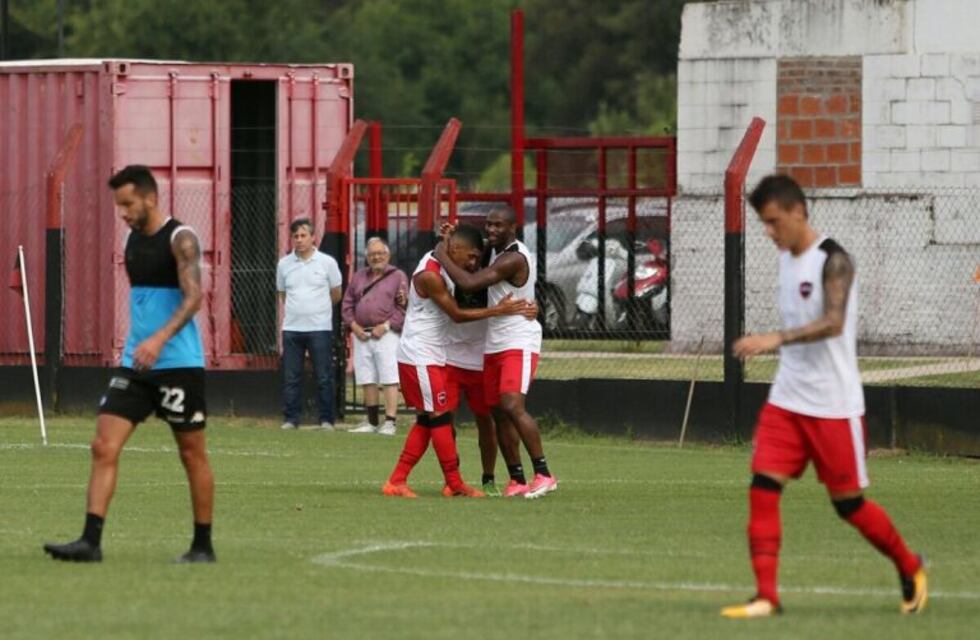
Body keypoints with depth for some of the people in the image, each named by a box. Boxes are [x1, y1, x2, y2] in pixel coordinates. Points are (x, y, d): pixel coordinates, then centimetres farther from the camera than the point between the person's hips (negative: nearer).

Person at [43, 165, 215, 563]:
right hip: (135, 365, 7)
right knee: (104, 446, -7)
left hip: (178, 364, -7)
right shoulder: (133, 239, 12)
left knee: (192, 454, 5)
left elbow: (193, 296, -23)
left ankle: (203, 546, 15)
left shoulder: (180, 239, -11)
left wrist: (160, 339, -36)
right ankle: (90, 541, -12)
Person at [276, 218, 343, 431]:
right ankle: (290, 420, 7)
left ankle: (326, 420, 3)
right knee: (291, 378, 2)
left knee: (324, 378, -2)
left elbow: (336, 294, 10)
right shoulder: (284, 264, 7)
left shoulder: (327, 263, 0)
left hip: (320, 328, -3)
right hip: (292, 328, 3)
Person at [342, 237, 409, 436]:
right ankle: (372, 423, 14)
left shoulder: (398, 276, 2)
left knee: (389, 380, -9)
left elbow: (404, 307, -4)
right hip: (362, 335, 5)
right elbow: (347, 304, 17)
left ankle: (390, 422, -11)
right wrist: (353, 324, 1)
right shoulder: (359, 277, 18)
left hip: (386, 335, -5)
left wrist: (386, 325, -13)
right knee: (367, 381, 7)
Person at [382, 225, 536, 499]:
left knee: (427, 420, 10)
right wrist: (498, 310, -18)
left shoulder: (442, 267, 9)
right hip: (419, 356, -10)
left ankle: (397, 481, 11)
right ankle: (455, 485, -2)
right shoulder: (429, 275, -20)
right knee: (440, 417, -6)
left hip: (431, 357, 10)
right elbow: (457, 314, -17)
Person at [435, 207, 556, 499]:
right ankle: (517, 480, 13)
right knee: (499, 412, 7)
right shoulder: (496, 250, 11)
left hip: (519, 343, -10)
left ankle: (543, 474, -21)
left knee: (513, 406, -22)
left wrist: (442, 256, -13)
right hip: (495, 344, 10)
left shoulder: (514, 259, -20)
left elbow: (469, 283, -27)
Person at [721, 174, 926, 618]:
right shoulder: (785, 258, 10)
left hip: (834, 406, -7)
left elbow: (833, 322, -30)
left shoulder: (833, 261, -15)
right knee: (763, 489, -8)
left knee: (849, 503, 3)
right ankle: (765, 596, -9)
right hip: (786, 399, 7)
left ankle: (910, 568, 27)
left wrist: (776, 339, -41)